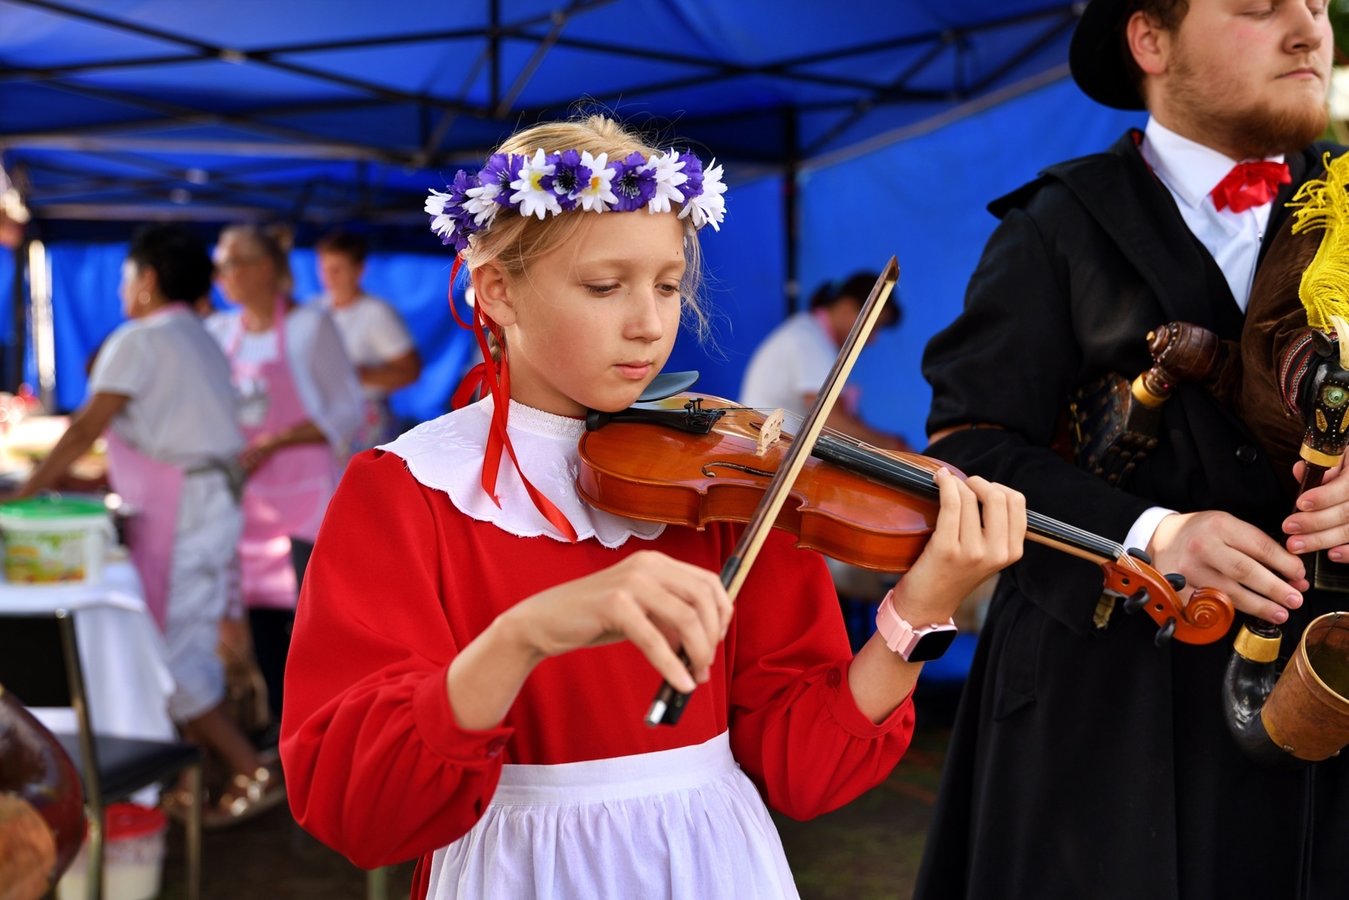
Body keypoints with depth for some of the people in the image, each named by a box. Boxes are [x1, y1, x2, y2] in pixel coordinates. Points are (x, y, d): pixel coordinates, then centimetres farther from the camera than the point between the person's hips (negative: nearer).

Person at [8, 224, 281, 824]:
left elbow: (87, 428, -13)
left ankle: (253, 773, -7)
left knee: (167, 655, -6)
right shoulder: (202, 342, 20)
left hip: (180, 510, -9)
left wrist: (26, 494, -10)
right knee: (193, 647, 13)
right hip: (219, 501, 9)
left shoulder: (139, 341, -8)